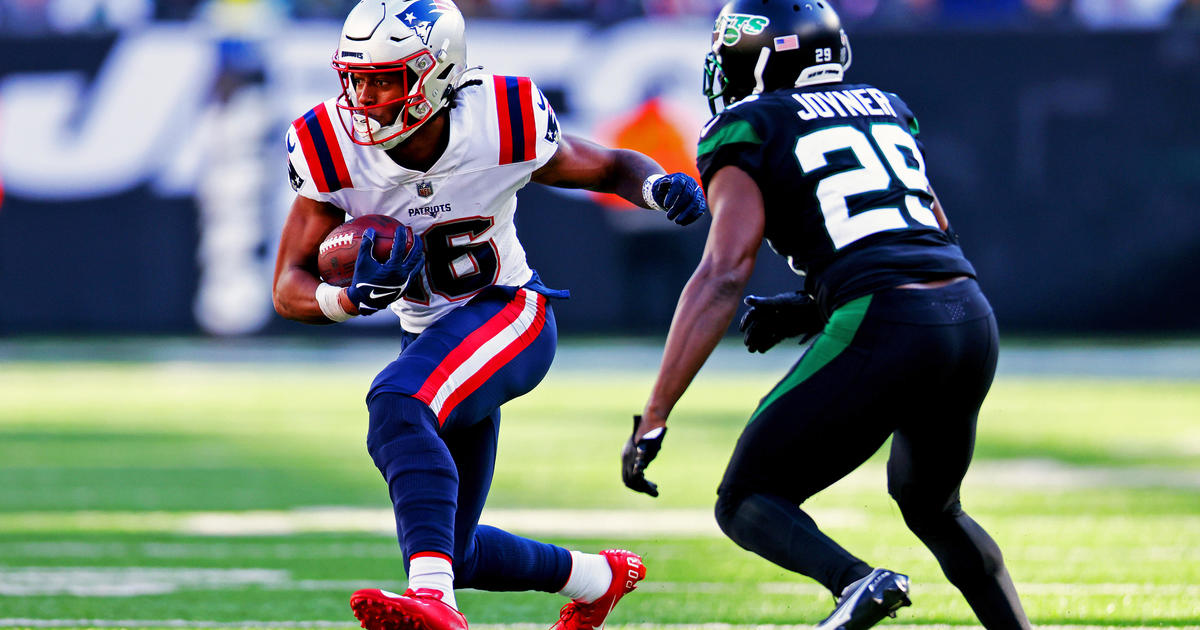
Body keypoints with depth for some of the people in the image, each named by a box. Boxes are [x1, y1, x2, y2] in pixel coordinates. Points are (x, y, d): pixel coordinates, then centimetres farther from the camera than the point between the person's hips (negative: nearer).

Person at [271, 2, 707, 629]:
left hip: (510, 316, -5)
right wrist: (356, 295, -35)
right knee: (455, 553, 10)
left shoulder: (502, 125, -19)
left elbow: (610, 167, 0)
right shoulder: (333, 149, -15)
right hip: (430, 338, 5)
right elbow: (290, 289, -13)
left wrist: (656, 185, -24)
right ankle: (595, 577, 39)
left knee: (397, 406, -36)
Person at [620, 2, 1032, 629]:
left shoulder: (747, 135, 3)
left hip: (882, 333, -7)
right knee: (931, 505, 31)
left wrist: (652, 420, -8)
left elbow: (722, 278, -8)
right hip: (973, 319, 7)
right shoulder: (885, 108, 24)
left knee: (746, 505, 6)